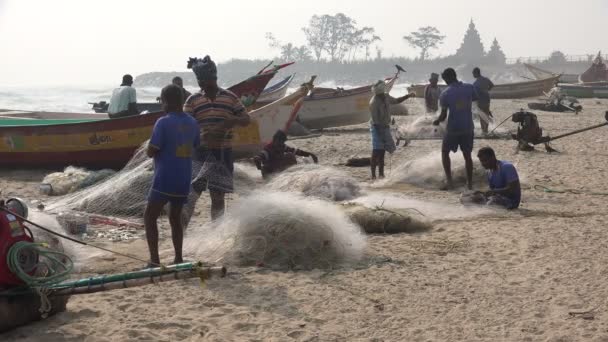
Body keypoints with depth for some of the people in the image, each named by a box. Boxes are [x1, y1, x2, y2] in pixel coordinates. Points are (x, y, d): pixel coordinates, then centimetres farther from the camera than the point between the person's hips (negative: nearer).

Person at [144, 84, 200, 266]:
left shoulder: (163, 123, -14)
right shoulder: (192, 123, 6)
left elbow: (150, 152, -12)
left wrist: (154, 145, 8)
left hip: (164, 181, -6)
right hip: (184, 182, 6)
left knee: (150, 217, 6)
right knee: (175, 218, 20)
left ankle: (154, 260, -4)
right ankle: (178, 258, 12)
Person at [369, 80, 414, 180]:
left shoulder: (386, 97, -1)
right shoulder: (374, 102, -23)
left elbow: (396, 101, 21)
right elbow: (375, 120, -24)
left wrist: (408, 96, 10)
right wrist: (380, 134, -25)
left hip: (385, 127, 8)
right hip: (377, 128, -8)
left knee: (382, 151, 12)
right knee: (376, 151, -10)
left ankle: (381, 173, 19)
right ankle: (373, 174, -7)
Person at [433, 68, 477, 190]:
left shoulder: (445, 94, -10)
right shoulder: (469, 88, -3)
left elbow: (443, 115, -8)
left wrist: (437, 121, 10)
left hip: (453, 129, -3)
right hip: (468, 128, 3)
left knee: (445, 152, 16)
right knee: (467, 155, 14)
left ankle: (449, 181, 6)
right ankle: (470, 183, 14)